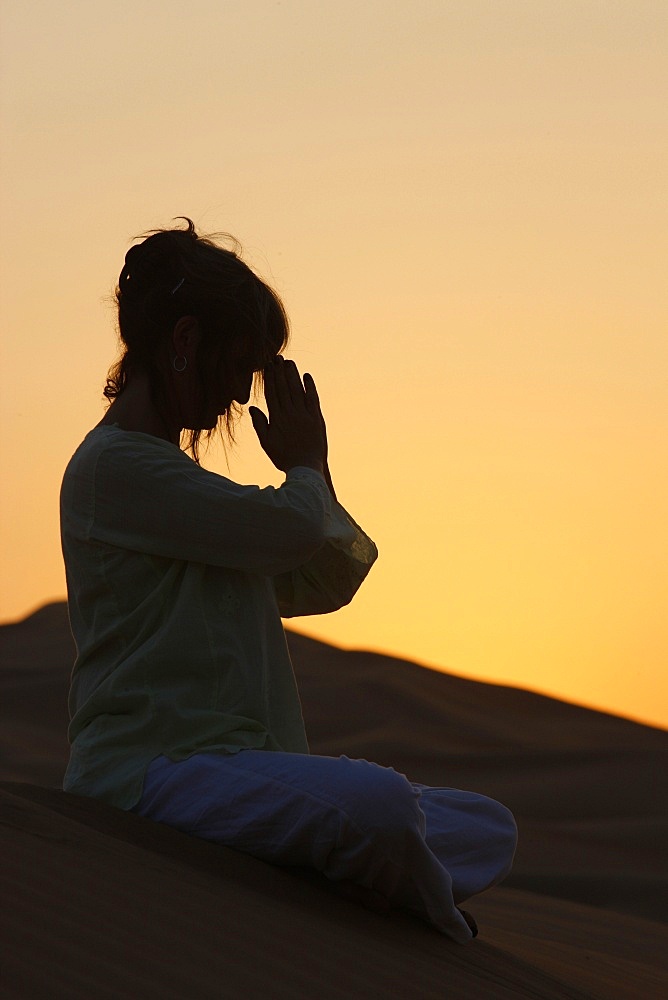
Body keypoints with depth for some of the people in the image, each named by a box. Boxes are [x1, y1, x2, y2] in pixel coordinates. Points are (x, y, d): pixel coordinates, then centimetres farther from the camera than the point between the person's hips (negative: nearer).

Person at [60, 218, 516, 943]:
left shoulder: (181, 485, 26)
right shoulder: (112, 465, -7)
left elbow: (326, 582, 28)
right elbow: (297, 530, -13)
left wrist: (310, 470, 17)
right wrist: (305, 468, 9)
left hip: (233, 769, 10)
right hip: (153, 767, -10)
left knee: (491, 831, 2)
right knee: (381, 807, -36)